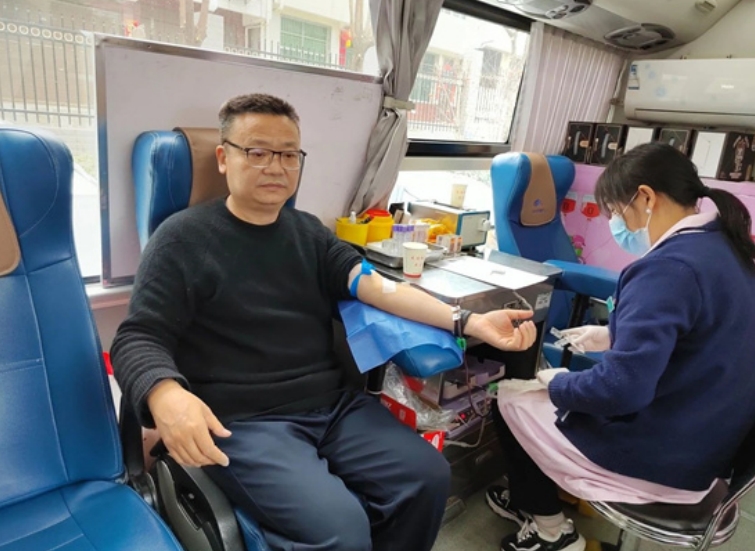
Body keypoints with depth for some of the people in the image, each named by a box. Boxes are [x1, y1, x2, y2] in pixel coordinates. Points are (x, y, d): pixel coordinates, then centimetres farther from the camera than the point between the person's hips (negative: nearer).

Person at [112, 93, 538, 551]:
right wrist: (166, 395, -31)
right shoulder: (184, 238, -4)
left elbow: (374, 284, 0)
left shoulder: (308, 232, 11)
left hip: (334, 404, 5)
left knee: (428, 478, -9)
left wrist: (467, 321, -13)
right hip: (245, 421, -5)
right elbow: (139, 338, -7)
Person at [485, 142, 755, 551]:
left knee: (509, 398, 7)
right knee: (560, 389, 23)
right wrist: (614, 337, 11)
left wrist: (557, 384, -14)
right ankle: (534, 500, 35)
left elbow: (621, 388, -32)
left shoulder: (669, 266, -28)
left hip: (660, 460, -9)